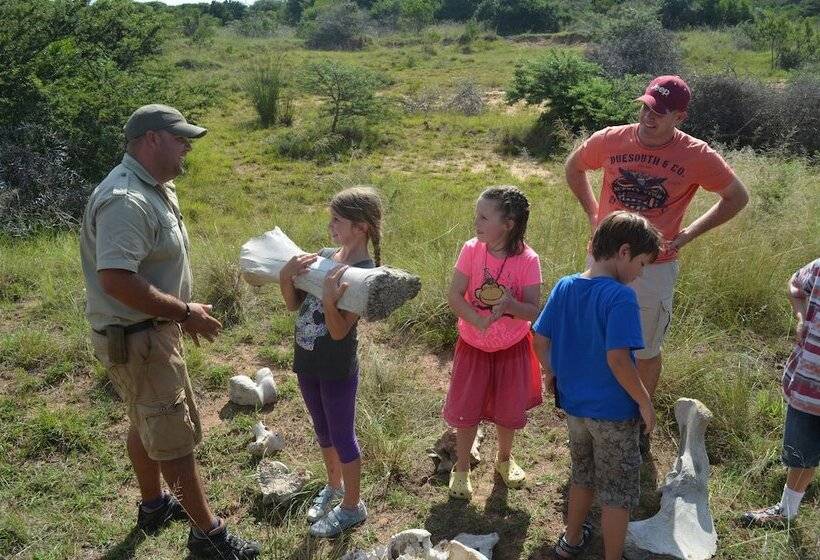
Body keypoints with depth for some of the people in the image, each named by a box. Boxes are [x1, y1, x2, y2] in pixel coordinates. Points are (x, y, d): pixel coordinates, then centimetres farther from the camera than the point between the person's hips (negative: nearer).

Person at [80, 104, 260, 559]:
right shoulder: (125, 200, -26)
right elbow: (116, 280, -34)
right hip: (135, 338, -10)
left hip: (152, 329, 10)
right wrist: (184, 312, -25)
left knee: (147, 422, 24)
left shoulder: (154, 189, 7)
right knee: (175, 435, 1)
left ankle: (154, 506, 43)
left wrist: (183, 311, 14)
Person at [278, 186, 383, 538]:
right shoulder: (324, 256, -1)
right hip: (308, 363, 7)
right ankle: (333, 488, 46)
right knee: (323, 432, 24)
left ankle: (352, 507, 29)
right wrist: (285, 277, -14)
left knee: (342, 437, 9)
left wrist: (329, 302, -41)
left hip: (337, 370, -7)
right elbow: (294, 305, 3)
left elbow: (339, 332, -24)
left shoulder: (364, 274, -21)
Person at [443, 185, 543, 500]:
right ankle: (461, 468, 33)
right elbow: (454, 296, -17)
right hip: (473, 345, 1)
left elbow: (534, 311, -18)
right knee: (465, 409, 11)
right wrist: (479, 321, -32)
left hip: (512, 348, 0)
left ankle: (504, 459, 45)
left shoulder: (528, 260, -19)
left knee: (509, 409, 17)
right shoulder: (471, 250, -16)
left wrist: (510, 305, -38)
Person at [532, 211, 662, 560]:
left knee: (583, 475, 28)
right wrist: (645, 402, -16)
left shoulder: (564, 287, -4)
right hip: (614, 413, -7)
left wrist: (551, 371, 18)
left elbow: (540, 339, 1)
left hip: (574, 404, 7)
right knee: (619, 492, 13)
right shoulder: (620, 297, -24)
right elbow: (617, 359, -29)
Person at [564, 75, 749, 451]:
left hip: (655, 268, -2)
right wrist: (592, 212, 4)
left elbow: (737, 198, 2)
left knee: (647, 351, 12)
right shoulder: (610, 141, -9)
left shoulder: (698, 157, -13)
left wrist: (688, 234, -5)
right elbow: (573, 167, 12)